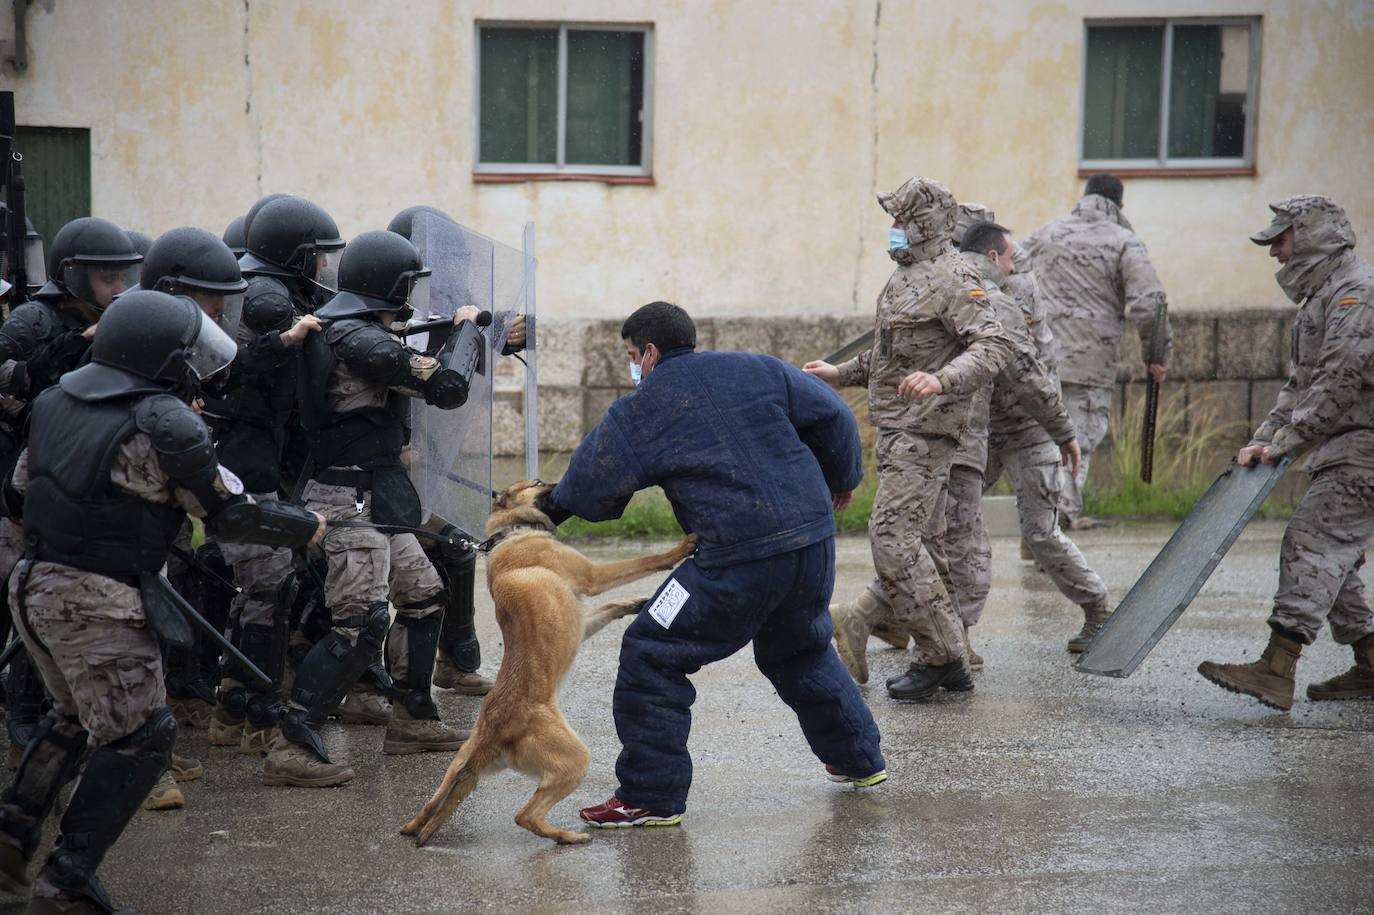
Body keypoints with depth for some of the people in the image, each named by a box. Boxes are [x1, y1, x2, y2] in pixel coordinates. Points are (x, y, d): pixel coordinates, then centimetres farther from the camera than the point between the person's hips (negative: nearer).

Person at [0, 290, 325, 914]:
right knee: (137, 739, 2)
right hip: (97, 604, -8)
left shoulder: (56, 400, 8)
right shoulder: (165, 424, -14)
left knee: (76, 714, 27)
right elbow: (230, 514, -6)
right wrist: (304, 527, 10)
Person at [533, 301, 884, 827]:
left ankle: (651, 796, 1)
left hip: (742, 557, -7)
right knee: (801, 651, 31)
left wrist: (552, 506, 24)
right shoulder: (759, 369, 13)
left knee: (652, 655, 2)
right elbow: (832, 417, 13)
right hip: (815, 543, 7)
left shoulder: (641, 411, 0)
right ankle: (859, 759, 42)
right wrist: (841, 477, 29)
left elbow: (592, 487, 4)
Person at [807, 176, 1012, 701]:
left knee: (893, 537, -14)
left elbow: (994, 345, -24)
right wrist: (841, 374, 30)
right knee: (920, 543, 9)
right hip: (898, 427, 10)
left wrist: (941, 380, -38)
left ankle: (942, 658, -9)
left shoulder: (951, 279, -13)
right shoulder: (907, 276, 17)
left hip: (923, 430, -10)